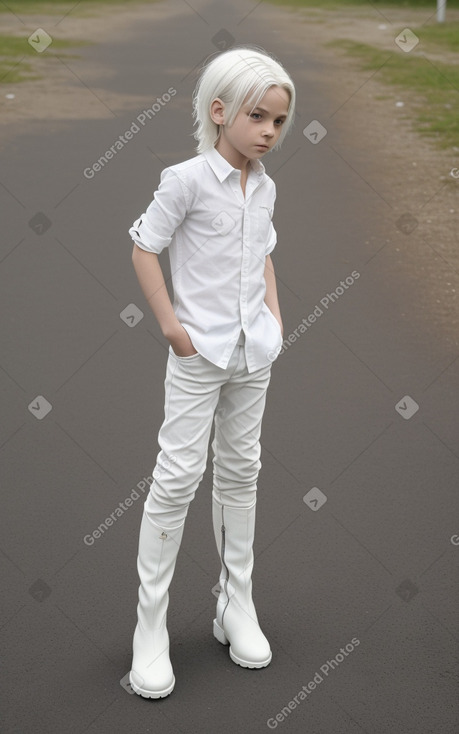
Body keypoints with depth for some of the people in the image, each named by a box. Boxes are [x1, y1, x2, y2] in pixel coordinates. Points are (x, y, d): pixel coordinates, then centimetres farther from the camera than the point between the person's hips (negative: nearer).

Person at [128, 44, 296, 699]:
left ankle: (237, 607, 26)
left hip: (253, 351, 6)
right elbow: (144, 250, -10)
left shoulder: (264, 187, 6)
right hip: (200, 351, -6)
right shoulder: (186, 179, -13)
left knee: (240, 471, 13)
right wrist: (170, 324, -12)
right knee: (178, 476, -4)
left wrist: (275, 316, 7)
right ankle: (151, 626, 7)